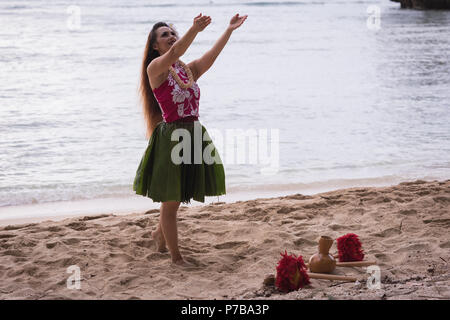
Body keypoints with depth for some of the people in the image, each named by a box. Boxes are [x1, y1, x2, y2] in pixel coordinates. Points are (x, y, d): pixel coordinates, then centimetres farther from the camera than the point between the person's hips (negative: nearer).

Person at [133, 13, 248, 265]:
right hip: (171, 137, -7)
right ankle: (176, 257, 12)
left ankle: (160, 235, 44)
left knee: (176, 197, 18)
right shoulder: (155, 68, -7)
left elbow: (211, 56, -3)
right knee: (171, 200, 1)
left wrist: (230, 30, -14)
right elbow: (174, 53, -27)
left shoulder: (189, 70, 12)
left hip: (194, 136, 7)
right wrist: (195, 30, -41)